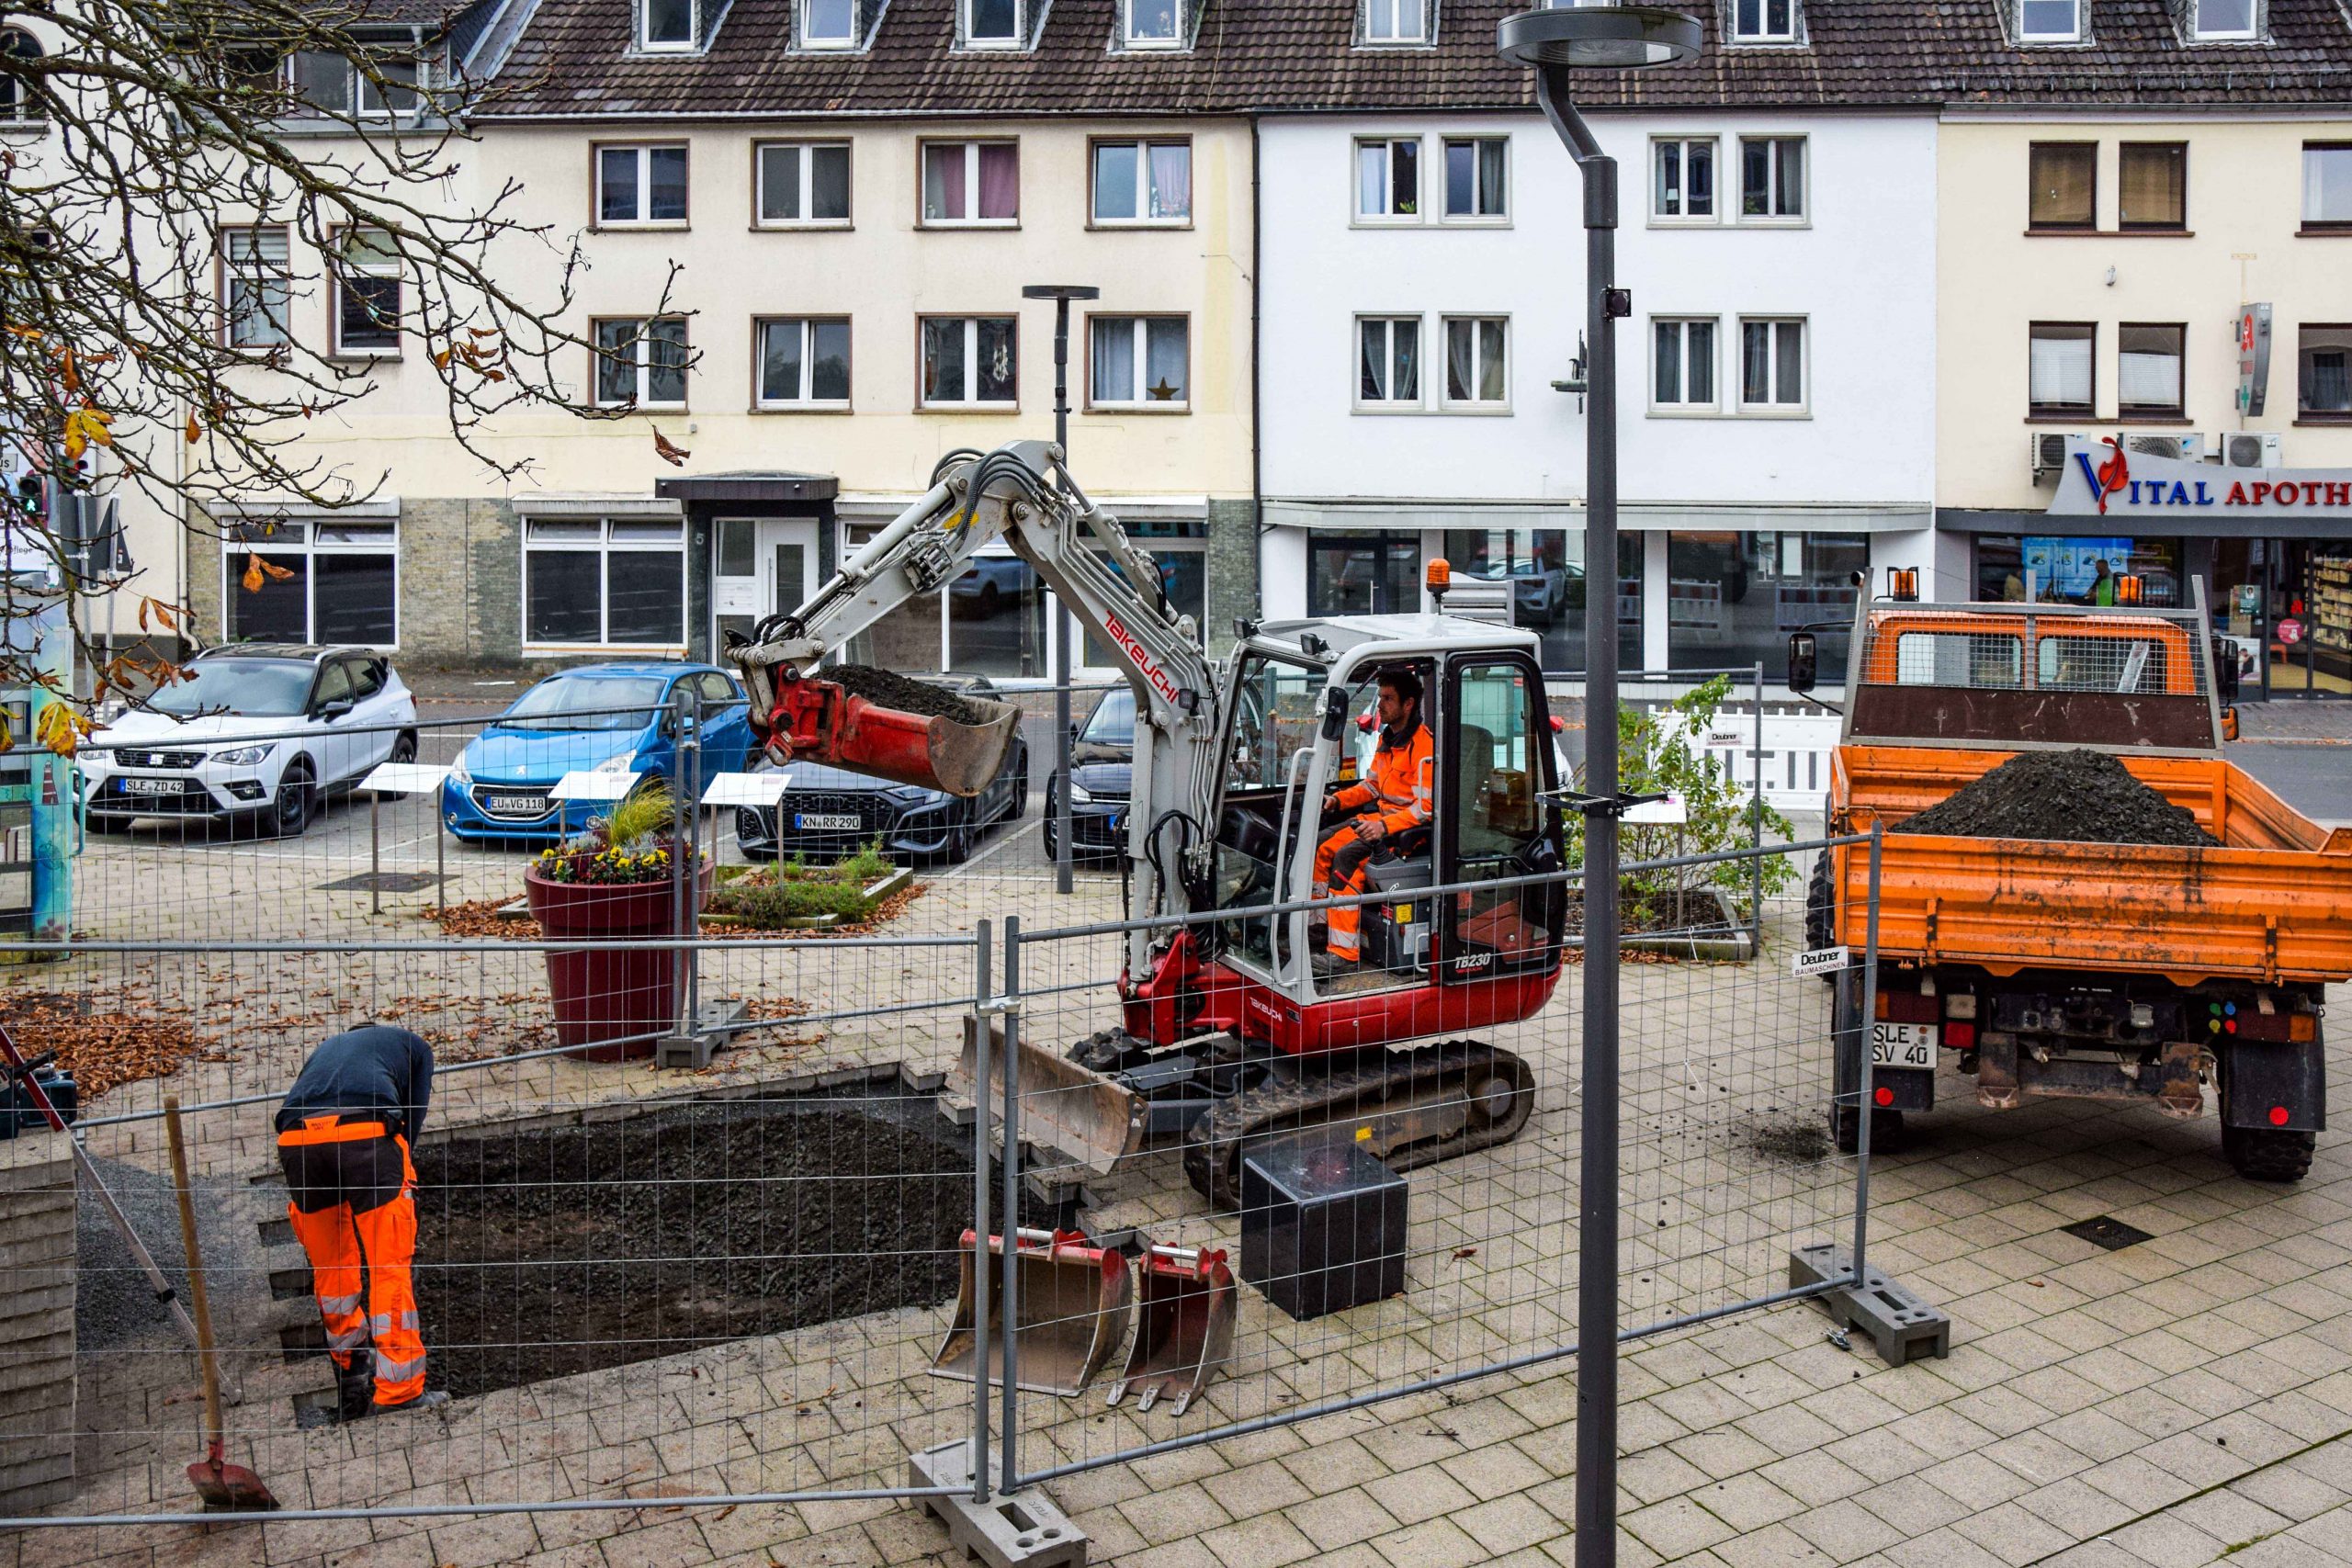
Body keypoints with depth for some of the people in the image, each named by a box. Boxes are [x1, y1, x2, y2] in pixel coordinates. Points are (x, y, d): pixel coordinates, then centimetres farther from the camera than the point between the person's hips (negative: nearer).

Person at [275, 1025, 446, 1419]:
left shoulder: (326, 1047, 41)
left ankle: (350, 1365, 37)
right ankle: (398, 1392, 0)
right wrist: (386, 1178, 22)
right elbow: (412, 1118, 17)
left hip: (295, 1138, 4)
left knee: (328, 1266, 20)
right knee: (389, 1266, 1)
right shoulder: (413, 1046, 31)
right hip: (365, 1132, -4)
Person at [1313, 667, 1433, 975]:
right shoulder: (1387, 738, 12)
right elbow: (1372, 785, 21)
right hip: (1382, 816, 10)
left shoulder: (1425, 744, -18)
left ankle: (1343, 950, -27)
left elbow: (1427, 808, -22)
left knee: (1346, 857, -26)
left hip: (1412, 826, -10)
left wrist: (1384, 826, -30)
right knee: (1323, 847, -1)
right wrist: (1338, 799, 6)